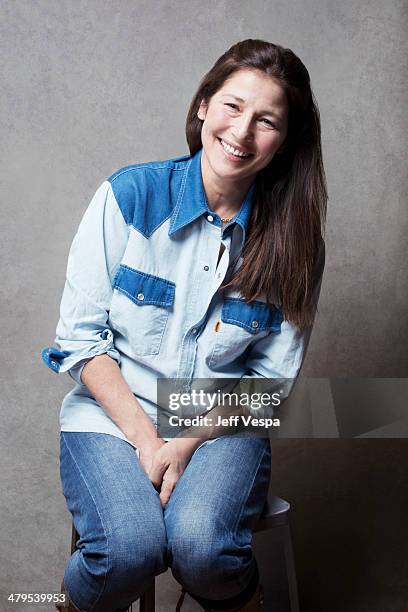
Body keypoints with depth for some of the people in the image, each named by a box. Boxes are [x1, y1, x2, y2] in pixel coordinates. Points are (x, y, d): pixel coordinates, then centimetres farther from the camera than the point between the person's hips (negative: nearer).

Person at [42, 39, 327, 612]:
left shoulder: (289, 239, -2)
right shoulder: (129, 195, -7)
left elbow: (273, 376, 1)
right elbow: (79, 337, -6)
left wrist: (188, 443, -12)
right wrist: (145, 439, -12)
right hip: (112, 412, 0)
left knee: (203, 547, -27)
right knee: (131, 549, -27)